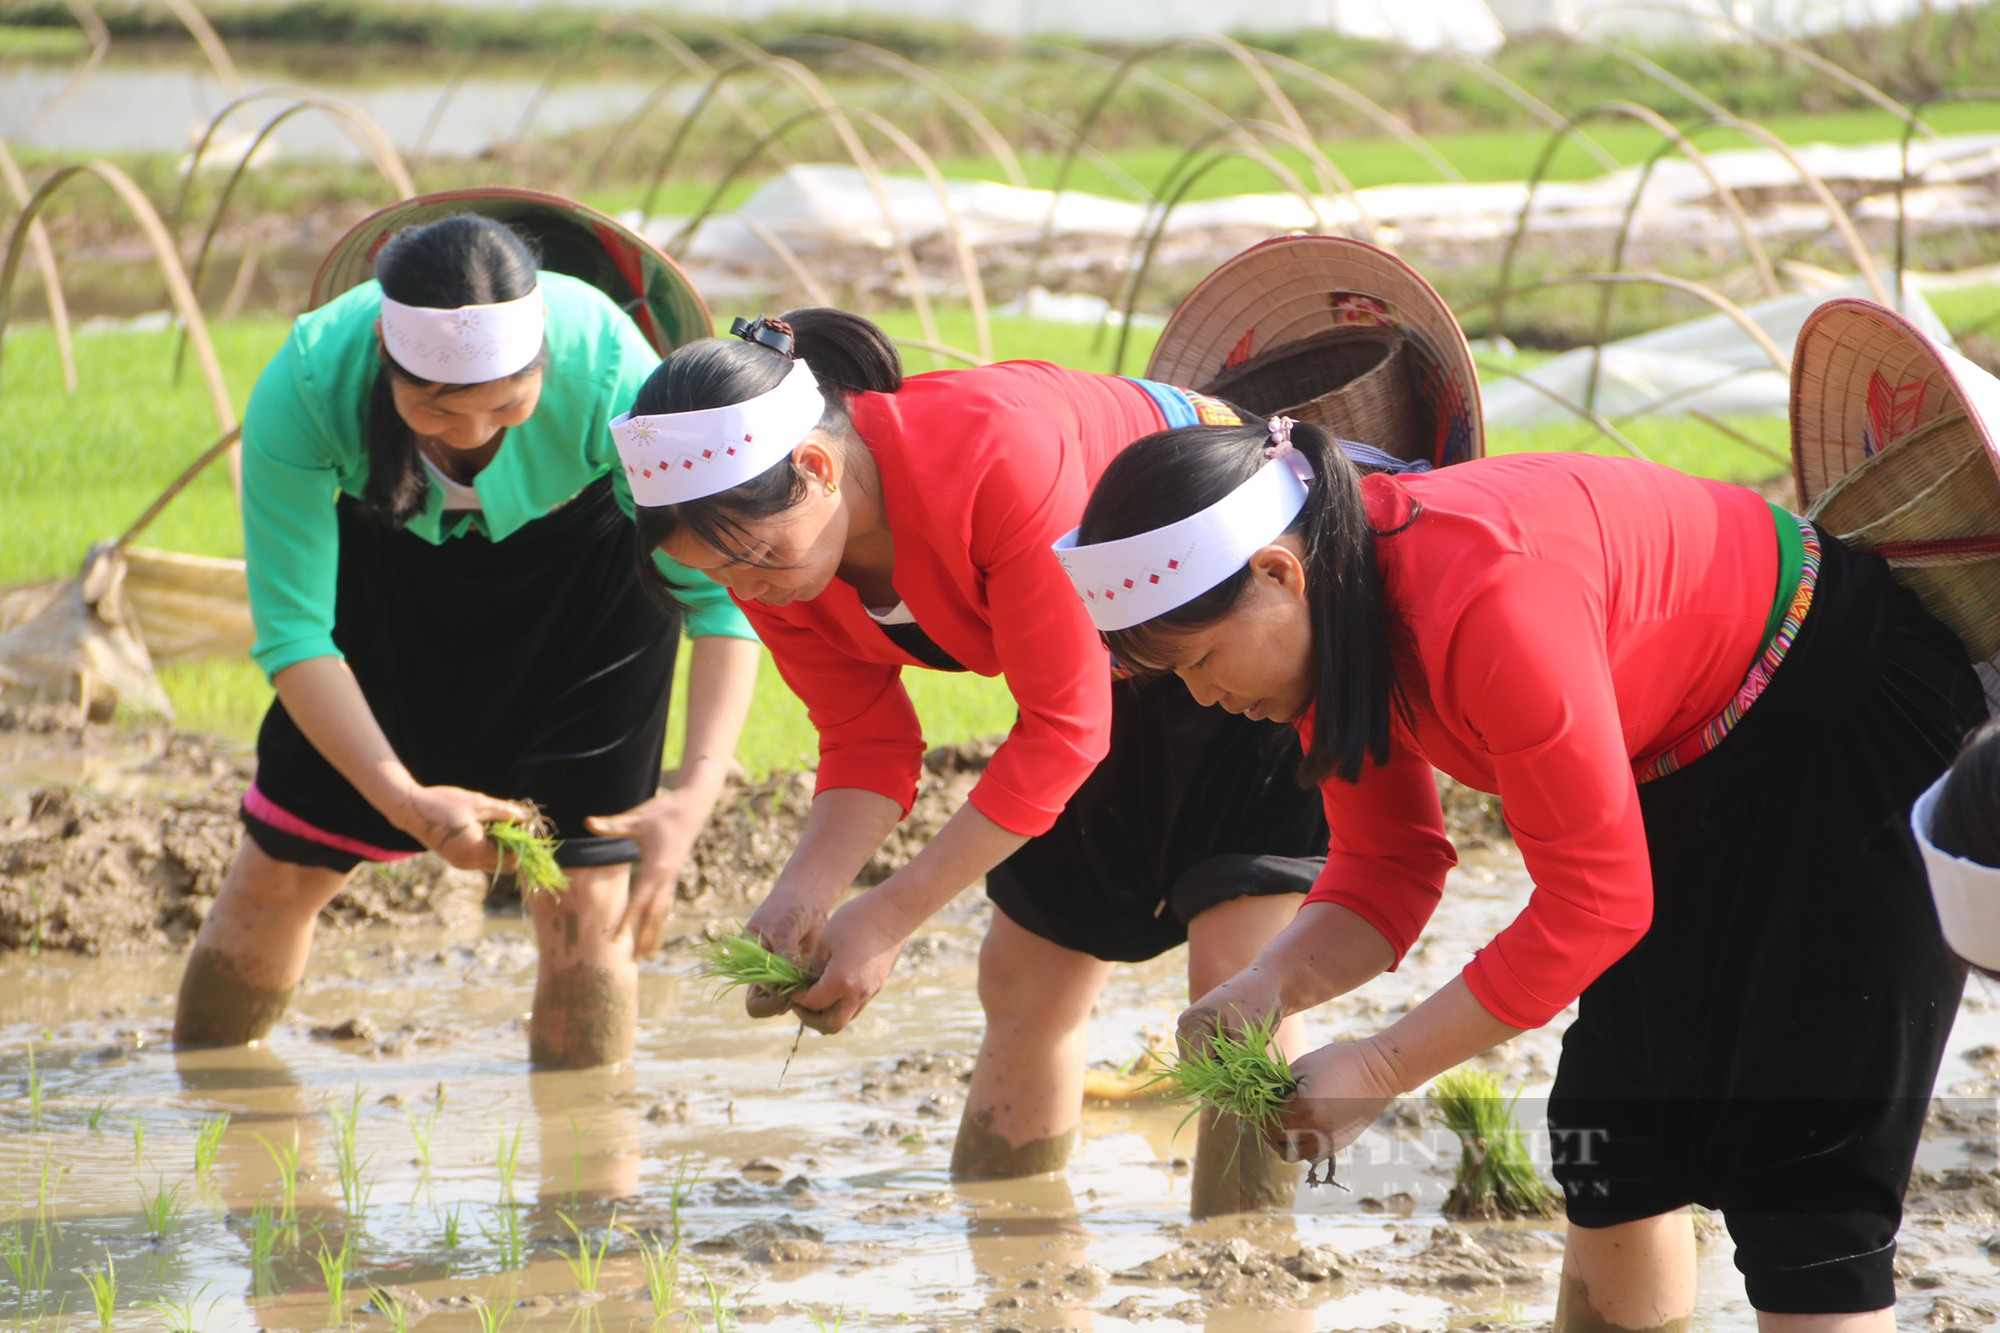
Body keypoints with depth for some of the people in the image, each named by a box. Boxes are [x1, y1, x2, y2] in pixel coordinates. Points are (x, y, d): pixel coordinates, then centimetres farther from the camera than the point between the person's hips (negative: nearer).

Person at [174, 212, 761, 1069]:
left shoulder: (608, 370, -40)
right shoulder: (303, 390, -37)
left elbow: (722, 590, -35)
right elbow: (292, 633, -31)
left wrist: (695, 793, -49)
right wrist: (402, 798, -44)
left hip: (581, 559, -1)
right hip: (388, 558, 1)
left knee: (583, 891, -11)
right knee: (283, 866, 7)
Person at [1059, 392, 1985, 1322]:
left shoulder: (1487, 603, -37)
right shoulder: (1320, 615, -9)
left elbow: (1594, 901, -31)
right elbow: (1384, 871, -2)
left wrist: (1378, 1071, -27)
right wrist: (1269, 986, -22)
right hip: (1696, 770, 9)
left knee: (1805, 1184, -11)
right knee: (1613, 1138, 12)